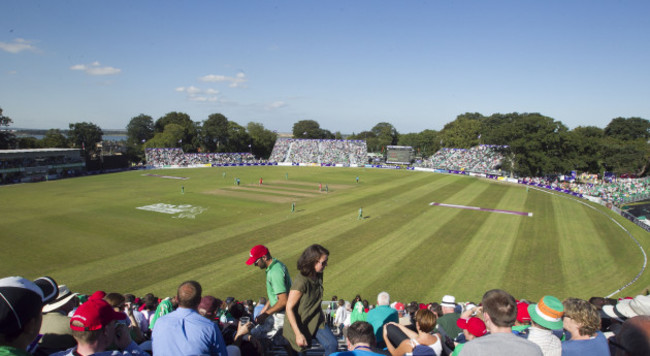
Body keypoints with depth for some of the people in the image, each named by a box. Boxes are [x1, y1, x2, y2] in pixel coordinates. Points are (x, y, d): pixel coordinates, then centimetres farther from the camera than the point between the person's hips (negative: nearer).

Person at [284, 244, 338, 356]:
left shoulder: (318, 276, -5)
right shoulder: (301, 282, -28)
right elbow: (289, 308, -24)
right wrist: (298, 334, -25)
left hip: (315, 321, 6)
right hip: (299, 323, -6)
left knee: (332, 345, -11)